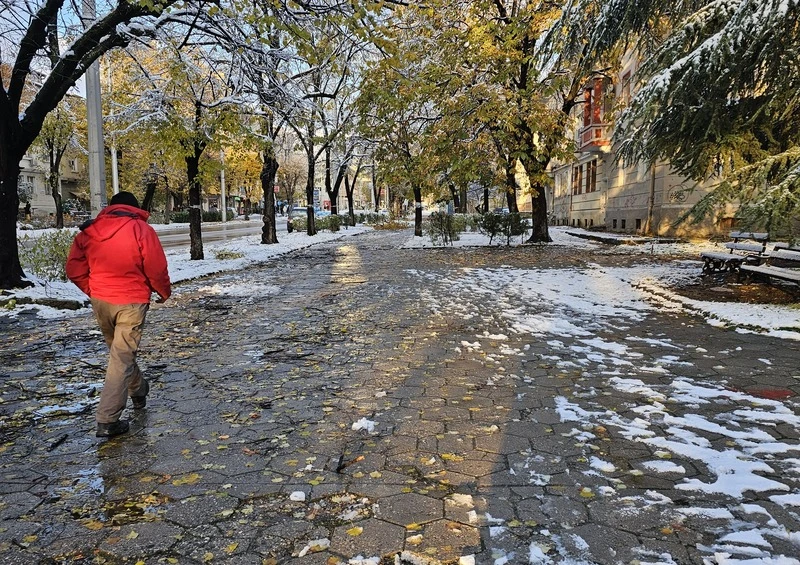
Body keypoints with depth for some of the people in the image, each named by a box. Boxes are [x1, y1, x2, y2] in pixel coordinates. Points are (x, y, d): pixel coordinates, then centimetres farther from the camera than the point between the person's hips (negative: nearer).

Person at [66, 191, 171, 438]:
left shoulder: (89, 230, 4)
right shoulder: (142, 230, -9)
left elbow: (74, 269, 4)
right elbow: (157, 269, -11)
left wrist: (92, 290, 19)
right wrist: (164, 293, 6)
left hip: (100, 300, 5)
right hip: (131, 302, -5)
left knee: (118, 350, 24)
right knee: (122, 358, -1)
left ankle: (138, 390, 44)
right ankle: (108, 420, -2)